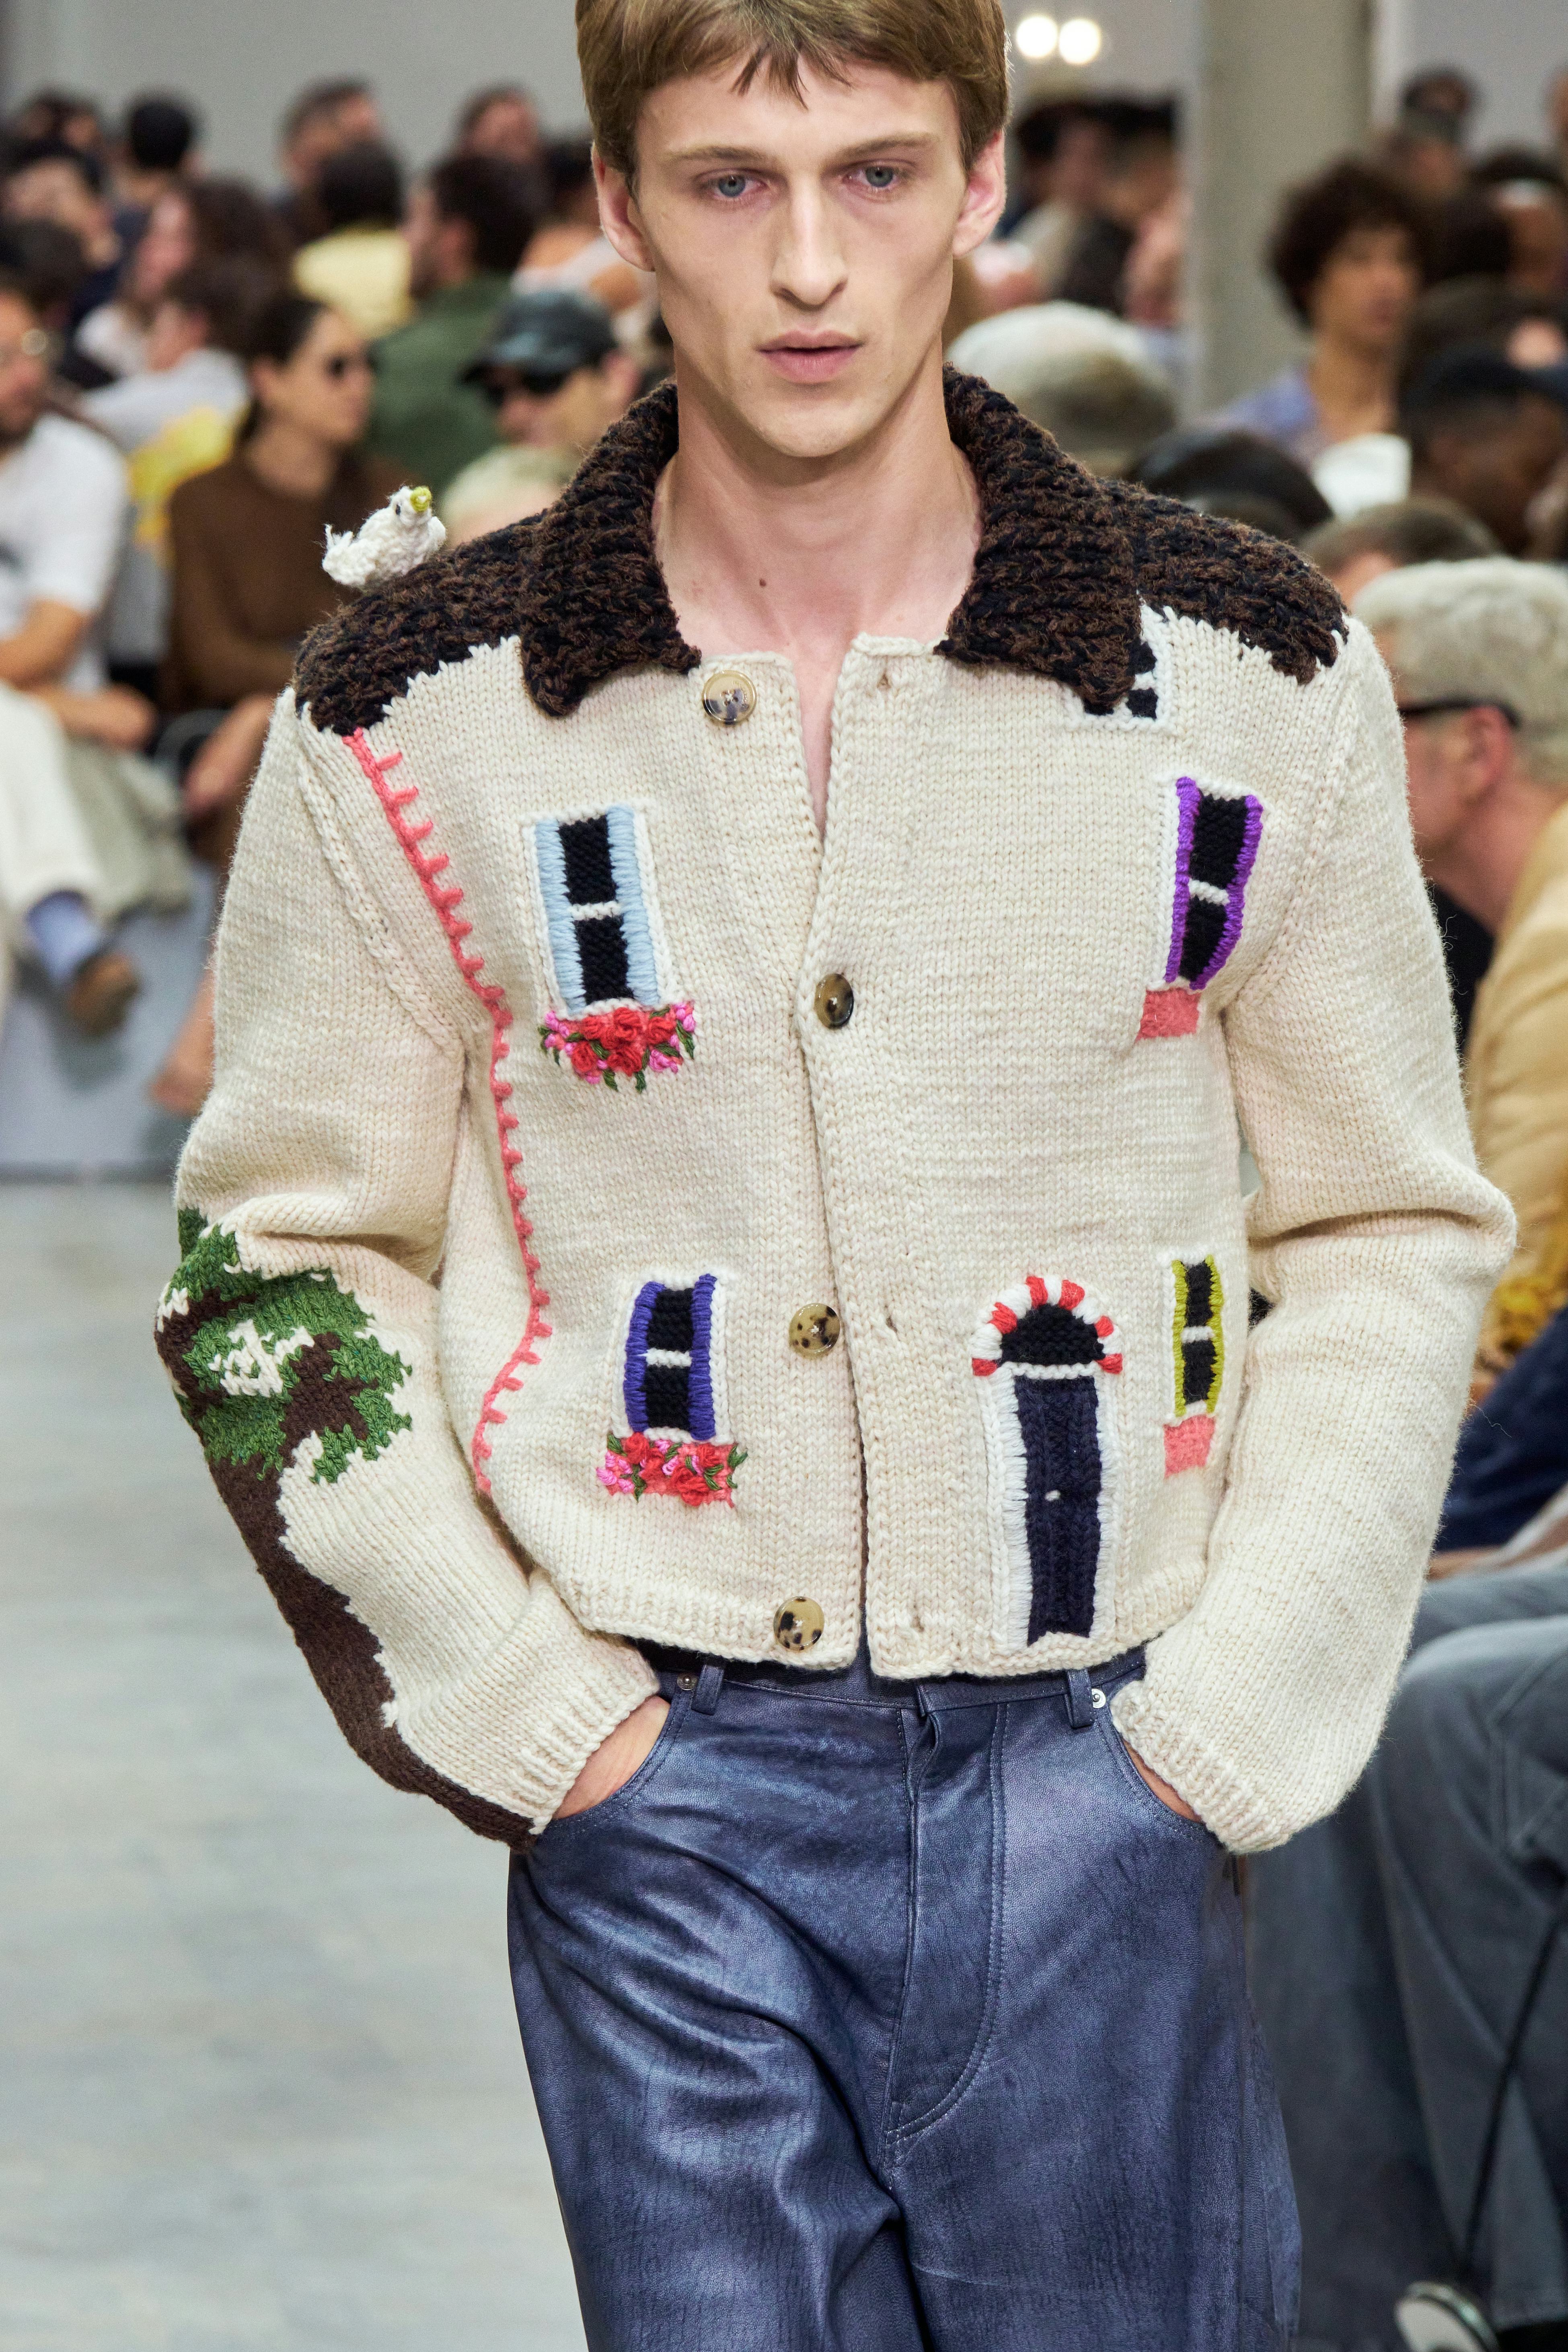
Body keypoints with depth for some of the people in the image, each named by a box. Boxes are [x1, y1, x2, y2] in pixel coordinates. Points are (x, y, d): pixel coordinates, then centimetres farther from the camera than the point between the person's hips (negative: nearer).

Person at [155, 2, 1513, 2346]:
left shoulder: (1251, 675, -1)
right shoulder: (420, 717, -1)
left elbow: (1392, 1229, 6)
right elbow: (282, 1251, 6)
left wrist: (1227, 1722, -3)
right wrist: (520, 1707, -3)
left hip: (1100, 1770, 0)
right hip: (665, 1779, 0)